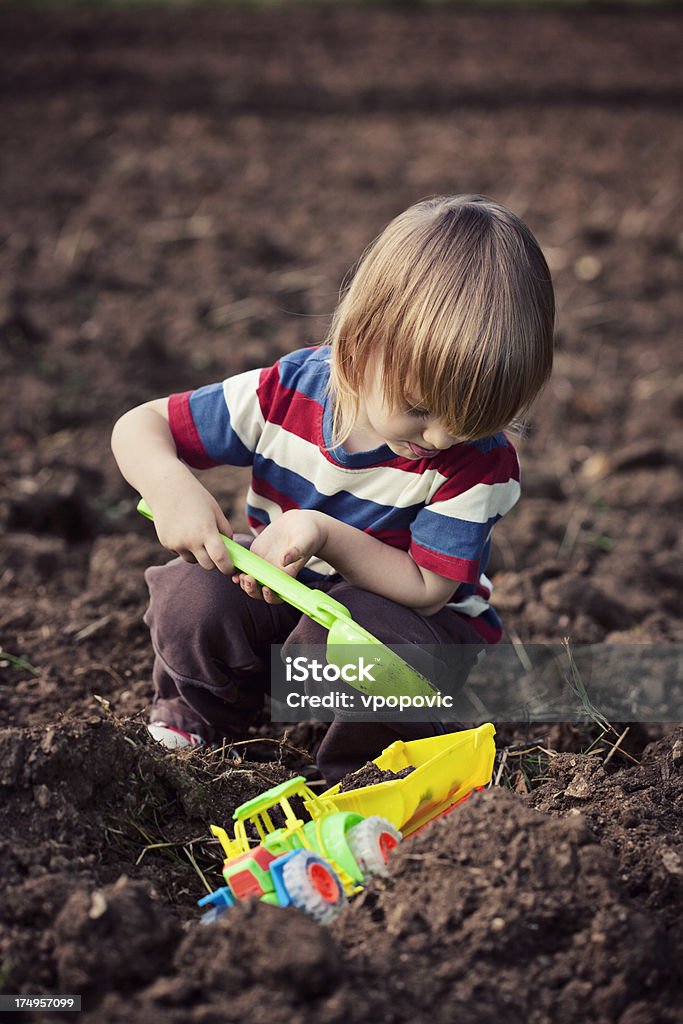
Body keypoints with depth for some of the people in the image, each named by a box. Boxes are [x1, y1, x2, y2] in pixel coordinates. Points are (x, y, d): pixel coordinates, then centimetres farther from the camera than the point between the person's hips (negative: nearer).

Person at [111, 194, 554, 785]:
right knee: (192, 595, -27)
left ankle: (372, 767, -6)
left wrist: (326, 534, -34)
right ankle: (193, 719, 5)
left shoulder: (482, 462, -24)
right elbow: (141, 427, -11)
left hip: (417, 621, -2)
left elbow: (425, 590, -21)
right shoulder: (286, 395, -20)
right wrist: (169, 486, -35)